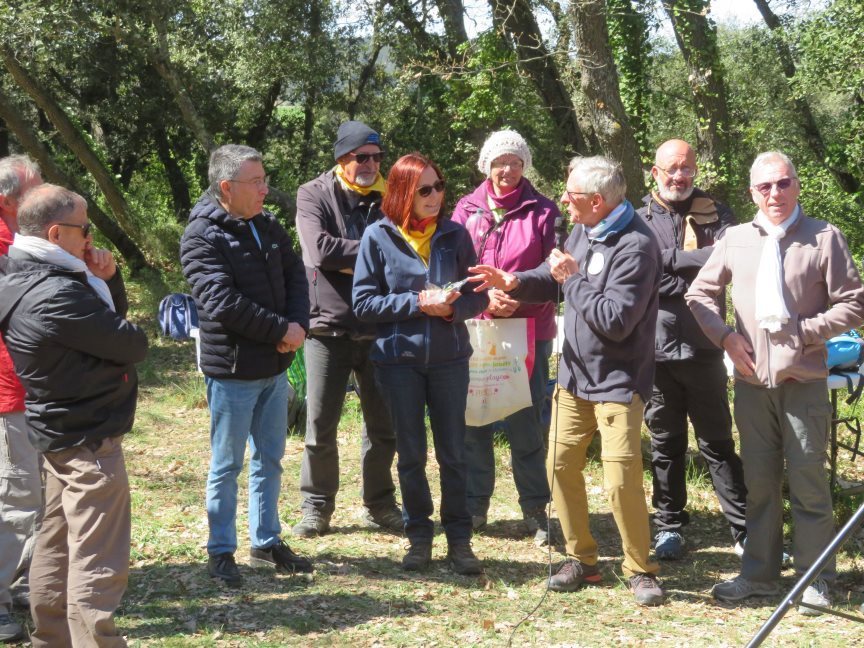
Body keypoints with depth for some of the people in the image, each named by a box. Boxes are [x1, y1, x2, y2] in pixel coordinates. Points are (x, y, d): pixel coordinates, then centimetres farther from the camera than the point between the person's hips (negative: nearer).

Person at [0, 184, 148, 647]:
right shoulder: (57, 296, -25)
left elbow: (114, 315, 14)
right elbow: (133, 345, -18)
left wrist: (105, 279, -6)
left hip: (59, 433, 11)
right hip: (90, 441, -11)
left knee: (56, 548, 17)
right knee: (98, 565, -6)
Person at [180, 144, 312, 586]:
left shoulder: (268, 227, 9)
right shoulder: (202, 236, -16)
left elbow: (295, 277, 11)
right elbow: (223, 304, -24)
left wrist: (298, 325, -9)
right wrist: (282, 330, -18)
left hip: (274, 367, 7)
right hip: (232, 370, -7)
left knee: (269, 459, 16)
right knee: (227, 465, 4)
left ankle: (266, 542, 28)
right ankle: (220, 551, 15)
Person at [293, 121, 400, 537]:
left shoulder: (387, 197, 8)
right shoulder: (314, 195, -1)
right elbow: (320, 249, -17)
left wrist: (347, 261, -15)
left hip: (378, 327, 3)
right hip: (329, 326, -3)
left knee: (383, 423, 11)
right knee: (320, 425, 2)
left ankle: (379, 503, 25)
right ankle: (317, 506, 15)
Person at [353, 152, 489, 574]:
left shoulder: (455, 235, 1)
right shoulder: (378, 237, -4)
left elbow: (479, 296, 4)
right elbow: (364, 303, -5)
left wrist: (453, 306, -17)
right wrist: (416, 303, -15)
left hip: (450, 358, 1)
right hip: (399, 360, -1)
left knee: (453, 453, 5)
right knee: (410, 455, 8)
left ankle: (459, 541, 14)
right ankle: (419, 539, 20)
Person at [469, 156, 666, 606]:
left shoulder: (635, 246, -21)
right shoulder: (582, 231, 4)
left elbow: (615, 321, -26)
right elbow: (555, 280, 15)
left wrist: (572, 278, -18)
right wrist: (515, 282, -3)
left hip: (617, 382, -8)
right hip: (574, 374, 8)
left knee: (621, 481, -10)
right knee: (561, 466, 9)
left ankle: (640, 570, 9)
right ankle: (581, 559, 24)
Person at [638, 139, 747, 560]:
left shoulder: (715, 214, 6)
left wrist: (670, 259, -13)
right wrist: (697, 276, -11)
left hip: (704, 349, 0)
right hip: (656, 350, 1)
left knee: (718, 442, 4)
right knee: (665, 444, 10)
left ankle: (745, 529, 8)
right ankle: (669, 526, 20)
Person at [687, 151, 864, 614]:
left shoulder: (824, 238, -3)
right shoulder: (736, 239, 6)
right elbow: (699, 293, 16)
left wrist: (804, 331, -11)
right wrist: (726, 336, 2)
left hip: (804, 380, -3)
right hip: (752, 379, 3)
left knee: (807, 478, 0)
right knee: (758, 480, 11)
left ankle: (815, 579, 11)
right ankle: (759, 574, 21)